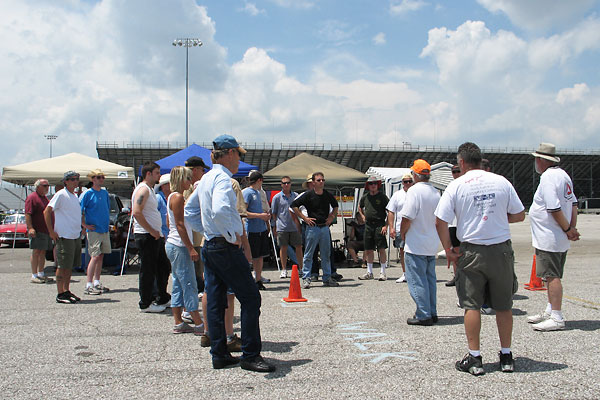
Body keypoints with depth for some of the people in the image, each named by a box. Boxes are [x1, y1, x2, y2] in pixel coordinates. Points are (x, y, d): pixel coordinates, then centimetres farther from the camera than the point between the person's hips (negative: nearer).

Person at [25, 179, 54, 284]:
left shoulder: (45, 198, 20)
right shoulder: (32, 198, -7)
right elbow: (27, 214, -16)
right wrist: (30, 228, -25)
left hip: (46, 230, 8)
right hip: (36, 231, -8)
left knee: (43, 252, 10)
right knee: (36, 251, -7)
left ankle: (41, 274, 17)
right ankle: (34, 275, -3)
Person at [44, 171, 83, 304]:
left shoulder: (75, 196, 15)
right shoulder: (60, 195, -9)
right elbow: (47, 211, -13)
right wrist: (51, 232, -15)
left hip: (76, 236, 8)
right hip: (64, 236, -8)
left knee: (70, 266, 13)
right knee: (63, 266, -4)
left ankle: (66, 291, 22)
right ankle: (60, 294, 1)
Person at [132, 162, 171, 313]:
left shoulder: (150, 189, 19)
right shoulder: (143, 189, -13)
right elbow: (137, 213, -24)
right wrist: (152, 231, -20)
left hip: (155, 235, 10)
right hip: (146, 236, -10)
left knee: (164, 268, 16)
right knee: (148, 271, -3)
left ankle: (163, 299, 26)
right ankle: (145, 304, 7)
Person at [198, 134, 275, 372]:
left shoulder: (206, 179, 15)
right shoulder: (222, 178, -15)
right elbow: (219, 211, -34)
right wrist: (232, 236, -21)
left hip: (209, 246, 10)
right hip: (226, 248, -10)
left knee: (215, 301, 11)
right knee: (250, 299, -3)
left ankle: (219, 355, 17)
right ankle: (250, 355, 1)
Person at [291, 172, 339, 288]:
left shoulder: (328, 195, 7)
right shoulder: (308, 195, -6)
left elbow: (335, 206, 26)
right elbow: (294, 205, -5)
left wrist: (332, 217, 9)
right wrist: (304, 218, -9)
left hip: (325, 227, 4)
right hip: (312, 227, -4)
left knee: (326, 254, 10)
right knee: (308, 254, 0)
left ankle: (327, 278, 18)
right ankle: (306, 278, 5)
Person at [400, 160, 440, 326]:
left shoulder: (414, 190, -16)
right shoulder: (435, 192, 8)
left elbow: (407, 218, -19)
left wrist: (402, 233, -3)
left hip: (415, 245, -8)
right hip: (432, 245, 8)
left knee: (417, 281, -1)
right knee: (430, 279, 15)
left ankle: (423, 315, 2)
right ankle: (432, 313, 21)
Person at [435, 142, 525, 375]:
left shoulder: (456, 186, -5)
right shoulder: (501, 182, 1)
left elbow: (440, 222, -10)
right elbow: (519, 215, 7)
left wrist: (448, 249, 1)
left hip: (472, 251, -2)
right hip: (501, 249, 2)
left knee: (471, 305, 6)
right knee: (503, 306, 12)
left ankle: (474, 359, 8)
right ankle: (506, 357, 20)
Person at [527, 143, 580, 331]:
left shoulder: (548, 178, -16)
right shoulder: (563, 174, 14)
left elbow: (555, 209, -22)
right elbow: (573, 203, 15)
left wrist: (568, 229, -11)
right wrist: (572, 227, 8)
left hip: (548, 238, -10)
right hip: (560, 239, 10)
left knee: (552, 276, -8)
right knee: (553, 276, 16)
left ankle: (557, 318, -6)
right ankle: (550, 311, 25)